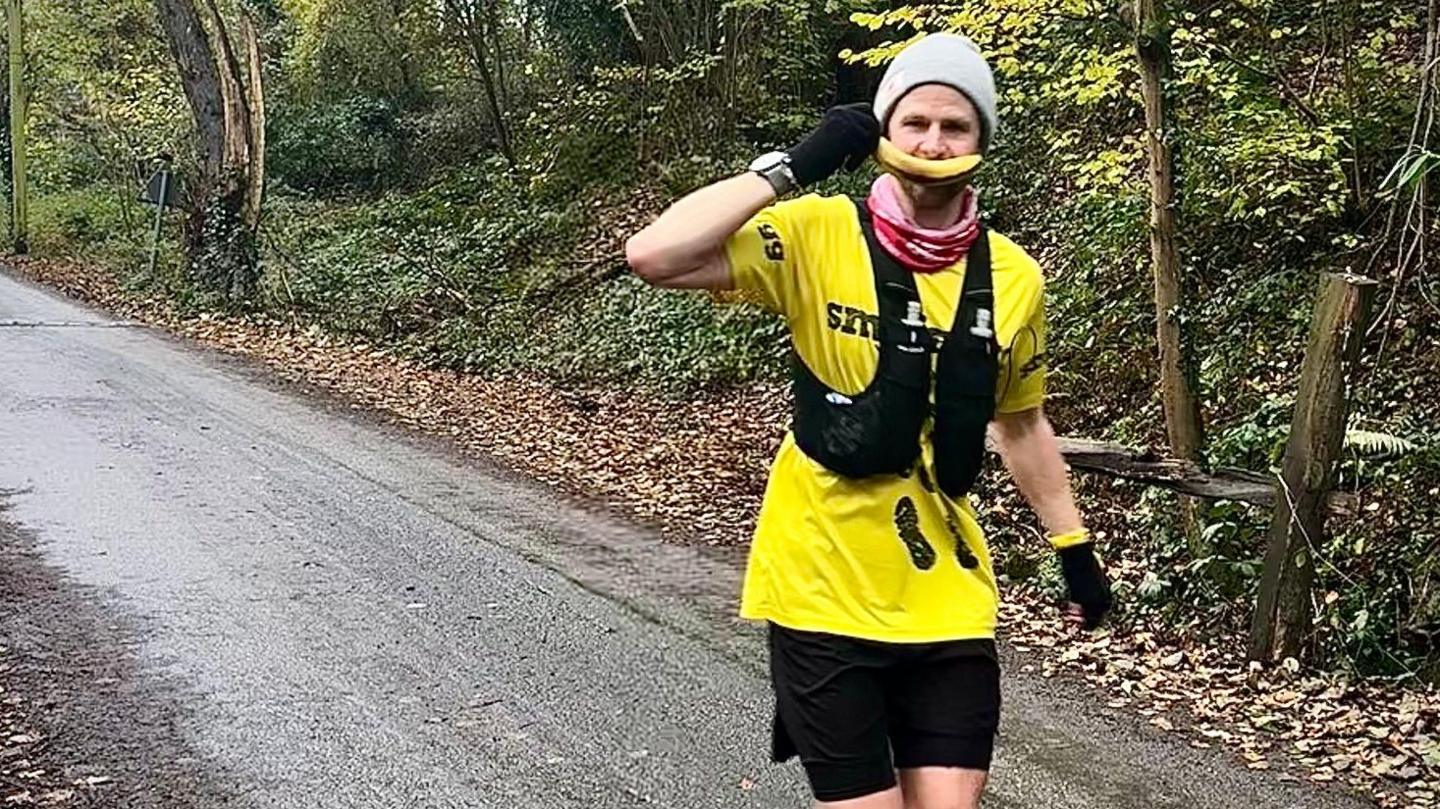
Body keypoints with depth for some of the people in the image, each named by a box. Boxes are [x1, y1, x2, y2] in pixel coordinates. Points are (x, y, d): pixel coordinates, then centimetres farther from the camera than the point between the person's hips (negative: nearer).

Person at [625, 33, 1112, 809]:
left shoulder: (1013, 276, 2)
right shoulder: (817, 236, -9)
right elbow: (653, 255, -23)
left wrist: (1073, 544, 18)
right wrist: (791, 166, -20)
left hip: (947, 597, 3)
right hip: (823, 587, -3)